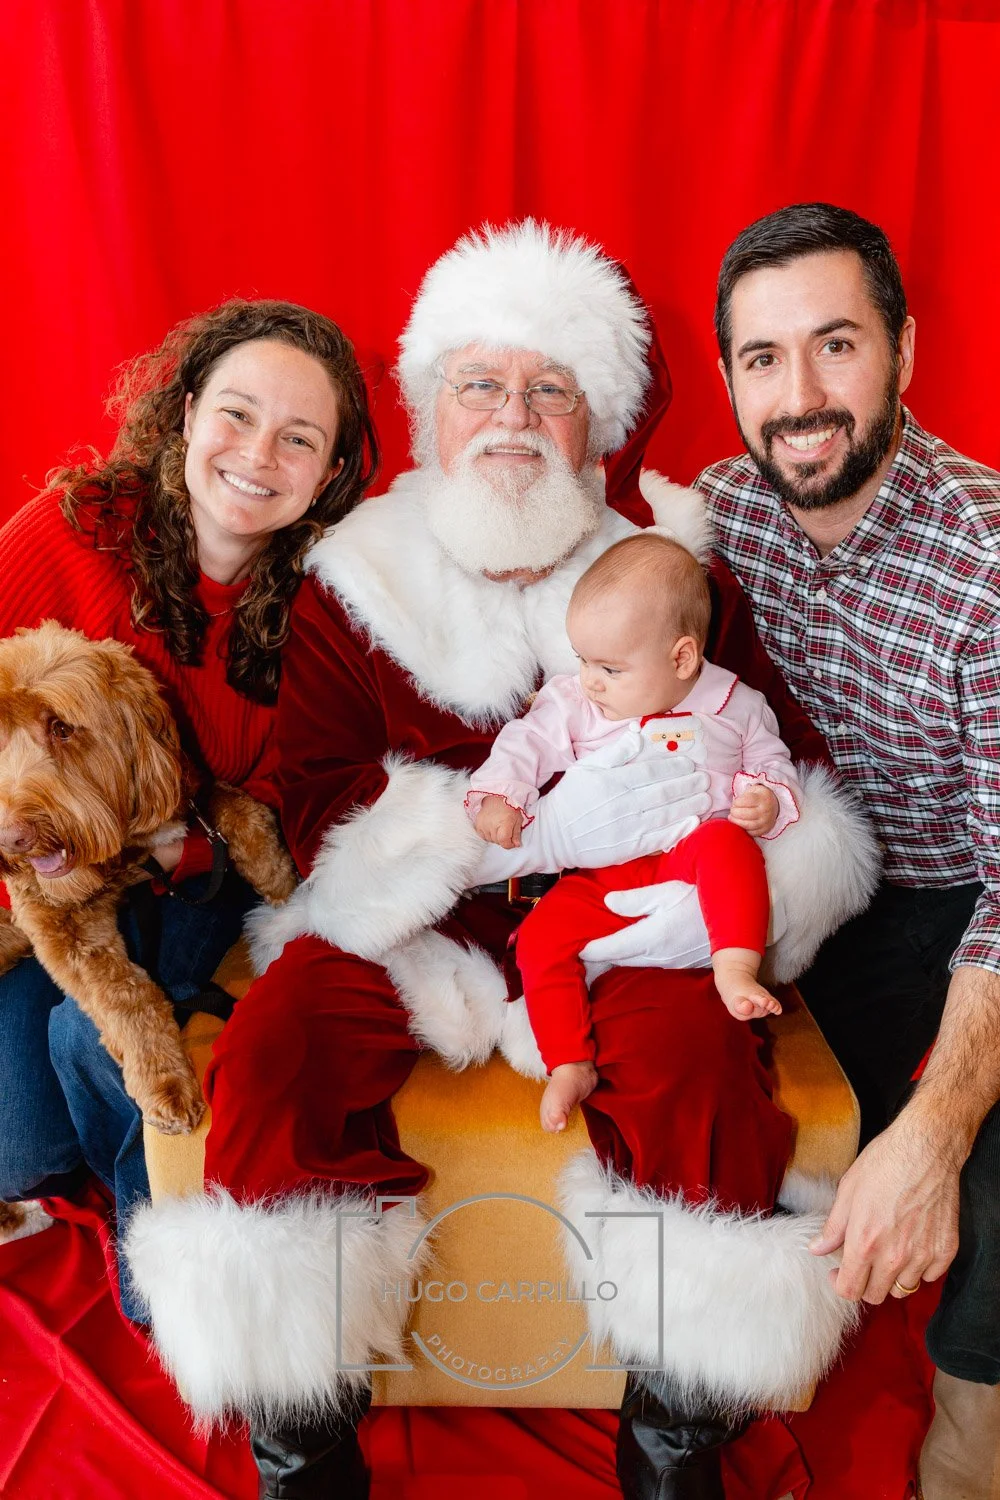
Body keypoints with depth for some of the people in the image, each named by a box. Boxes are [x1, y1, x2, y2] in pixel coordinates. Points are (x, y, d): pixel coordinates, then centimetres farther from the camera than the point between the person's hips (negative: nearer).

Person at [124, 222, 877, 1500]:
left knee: (700, 1053, -28)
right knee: (268, 1054, -24)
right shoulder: (351, 585, 3)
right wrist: (543, 824, -18)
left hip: (627, 921, 1)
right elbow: (319, 816, -7)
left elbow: (789, 750, 8)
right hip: (407, 930, 1)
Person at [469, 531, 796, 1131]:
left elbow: (772, 763, 12)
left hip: (691, 855, -1)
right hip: (602, 873, 2)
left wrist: (769, 801, -11)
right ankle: (570, 1066, -9)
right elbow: (527, 743, 4)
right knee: (540, 938, -18)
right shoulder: (573, 703, 6)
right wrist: (496, 797, -14)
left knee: (727, 843, -34)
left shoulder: (735, 705, 4)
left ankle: (736, 969, -34)